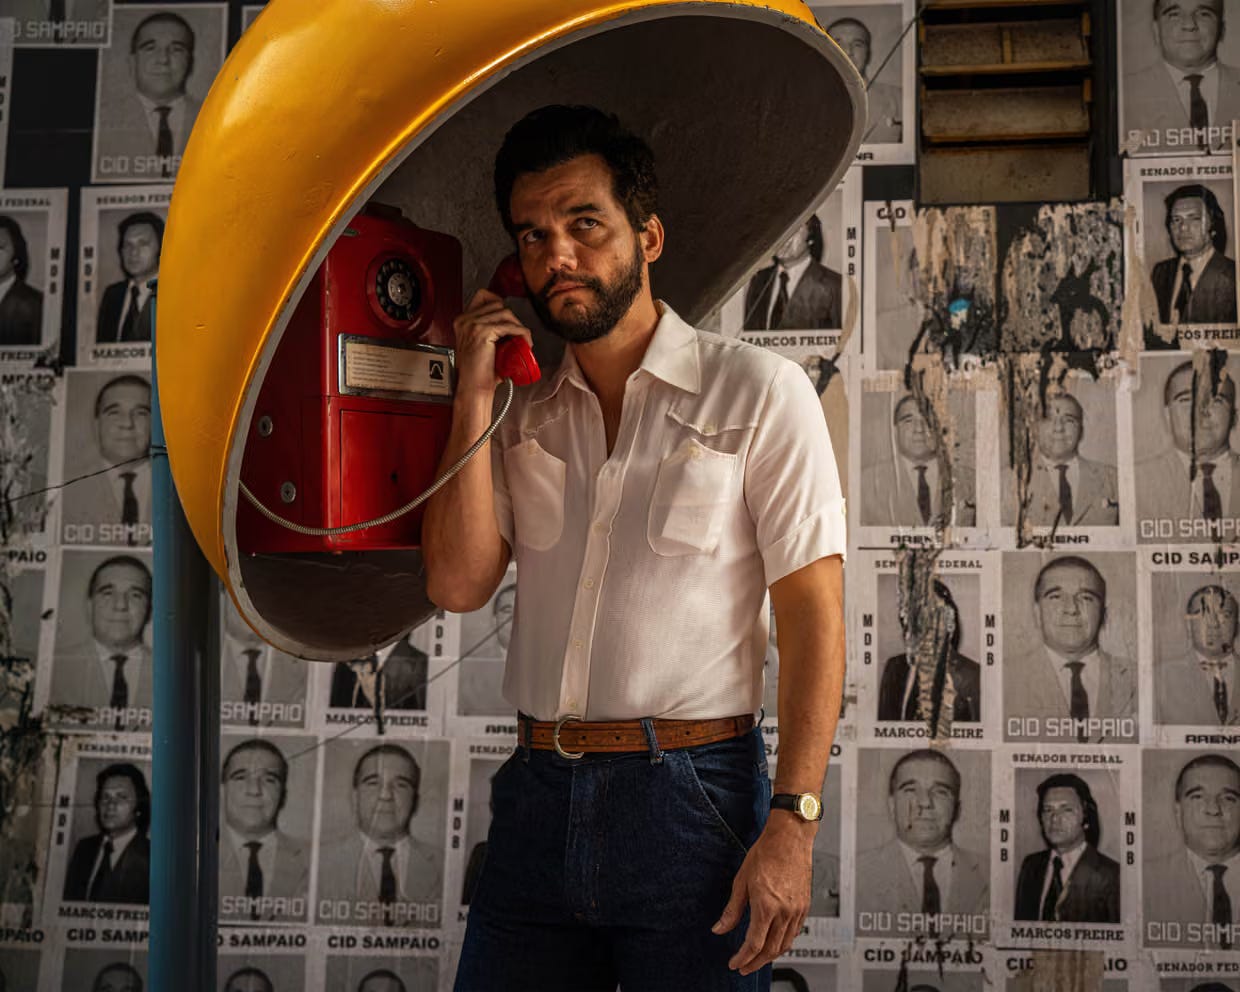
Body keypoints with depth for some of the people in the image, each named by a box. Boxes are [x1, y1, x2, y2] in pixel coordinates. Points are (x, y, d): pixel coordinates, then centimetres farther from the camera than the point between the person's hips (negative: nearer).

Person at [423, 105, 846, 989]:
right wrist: (474, 399, -2)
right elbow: (460, 584, 2)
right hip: (538, 796, 4)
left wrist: (792, 825, -14)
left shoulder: (756, 392, -2)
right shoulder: (522, 417, 13)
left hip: (690, 793, -4)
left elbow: (813, 617, -7)